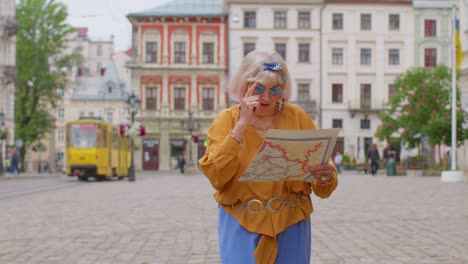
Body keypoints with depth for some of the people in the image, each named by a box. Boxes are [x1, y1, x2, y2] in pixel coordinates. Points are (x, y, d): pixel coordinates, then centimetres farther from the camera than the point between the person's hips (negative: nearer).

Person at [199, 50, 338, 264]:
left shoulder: (297, 117, -1)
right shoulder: (227, 119, -2)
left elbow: (322, 165, -2)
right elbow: (216, 176, -15)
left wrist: (325, 176, -25)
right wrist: (242, 124, -19)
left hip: (291, 223, 1)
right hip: (242, 223, -1)